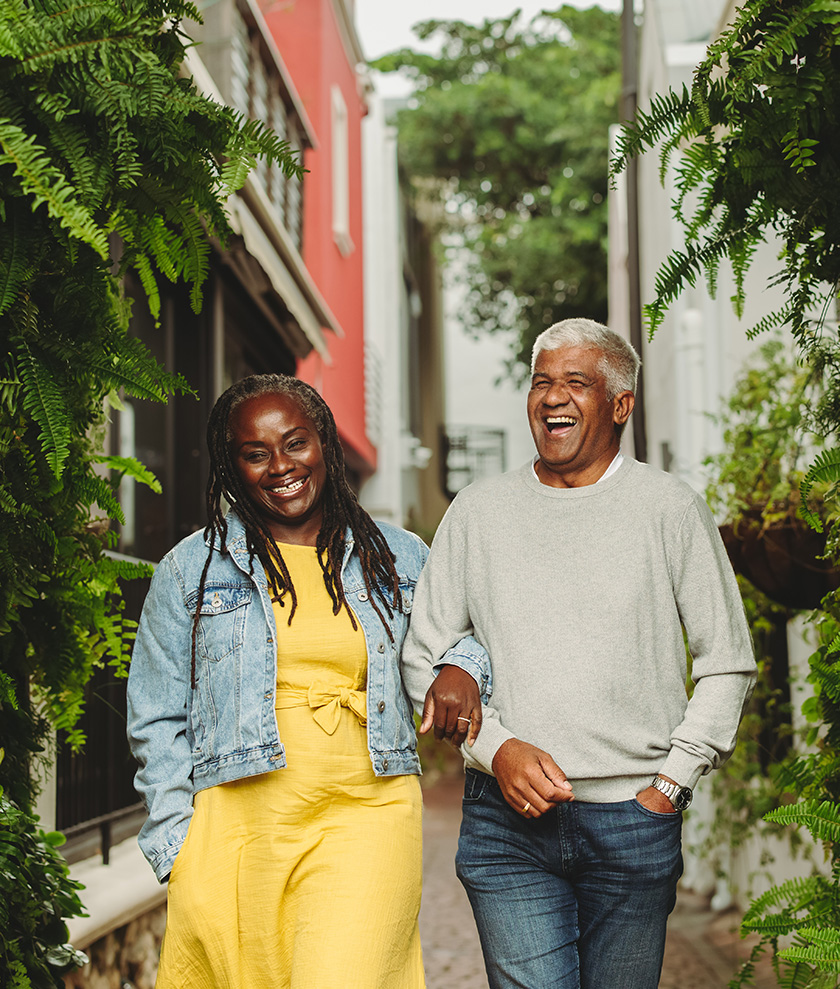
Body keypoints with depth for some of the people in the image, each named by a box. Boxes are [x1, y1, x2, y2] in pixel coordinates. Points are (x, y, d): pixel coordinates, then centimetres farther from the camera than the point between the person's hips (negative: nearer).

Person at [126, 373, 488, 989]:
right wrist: (178, 848, 0)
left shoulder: (400, 559, 11)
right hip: (235, 832, 0)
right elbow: (158, 723, 9)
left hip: (367, 821, 0)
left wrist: (461, 669, 1)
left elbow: (460, 631, 26)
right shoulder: (191, 569, 8)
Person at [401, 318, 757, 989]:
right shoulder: (477, 513, 7)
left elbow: (727, 664, 6)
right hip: (507, 823, 1)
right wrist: (496, 747, -6)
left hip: (632, 821, 0)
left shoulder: (671, 510, 3)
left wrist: (671, 784, -2)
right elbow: (421, 656, 9)